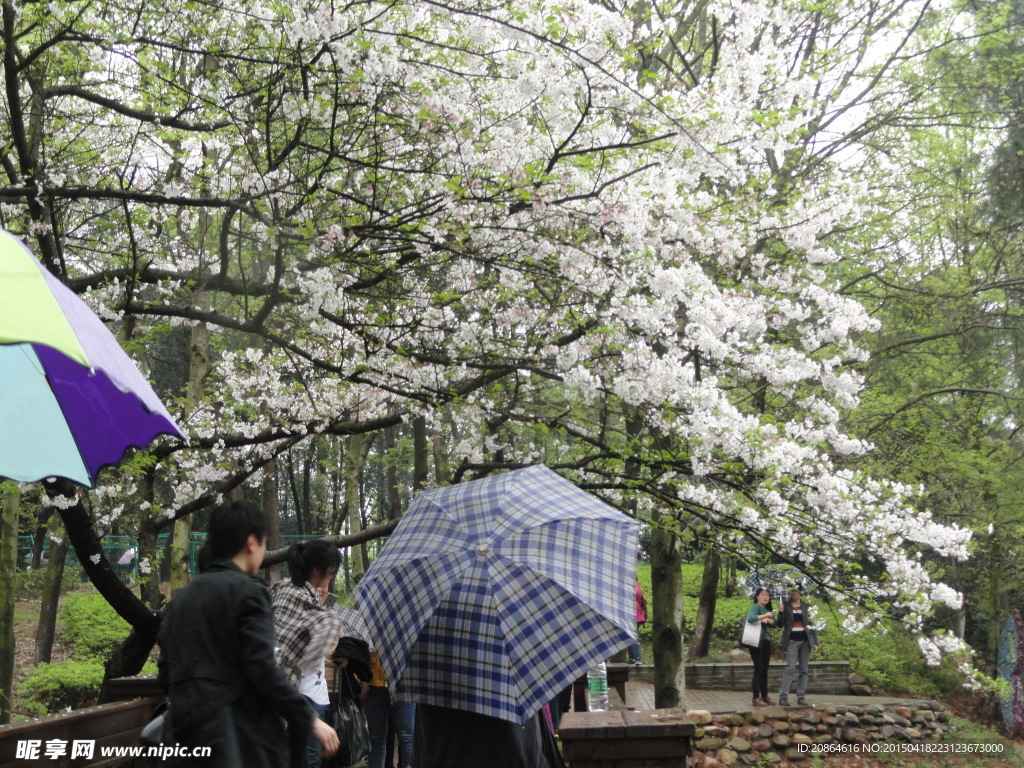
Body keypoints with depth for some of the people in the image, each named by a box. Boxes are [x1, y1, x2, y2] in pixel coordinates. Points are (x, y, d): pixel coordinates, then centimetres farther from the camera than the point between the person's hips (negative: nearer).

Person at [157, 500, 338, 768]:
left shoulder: (183, 596, 12)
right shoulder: (247, 590, -9)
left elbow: (166, 670, 14)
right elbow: (264, 670, -15)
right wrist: (310, 721, -8)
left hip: (187, 731, 7)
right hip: (242, 736, -7)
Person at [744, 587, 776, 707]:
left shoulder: (768, 609, 18)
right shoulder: (755, 606, -6)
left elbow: (774, 623, 7)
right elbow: (750, 618, -24)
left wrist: (768, 620, -12)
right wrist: (764, 616, -31)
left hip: (765, 641, 8)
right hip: (756, 642, -8)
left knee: (765, 670, 11)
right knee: (758, 669, -11)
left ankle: (764, 696, 19)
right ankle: (756, 698, -11)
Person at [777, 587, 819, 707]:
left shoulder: (806, 607, 11)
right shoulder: (786, 607, 6)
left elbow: (812, 625, 11)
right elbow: (780, 624, 2)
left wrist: (815, 642, 4)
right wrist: (780, 612, -15)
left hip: (805, 641, 3)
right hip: (792, 641, -3)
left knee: (804, 670, 3)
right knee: (790, 668, -12)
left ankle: (801, 697, 6)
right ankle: (783, 697, -12)